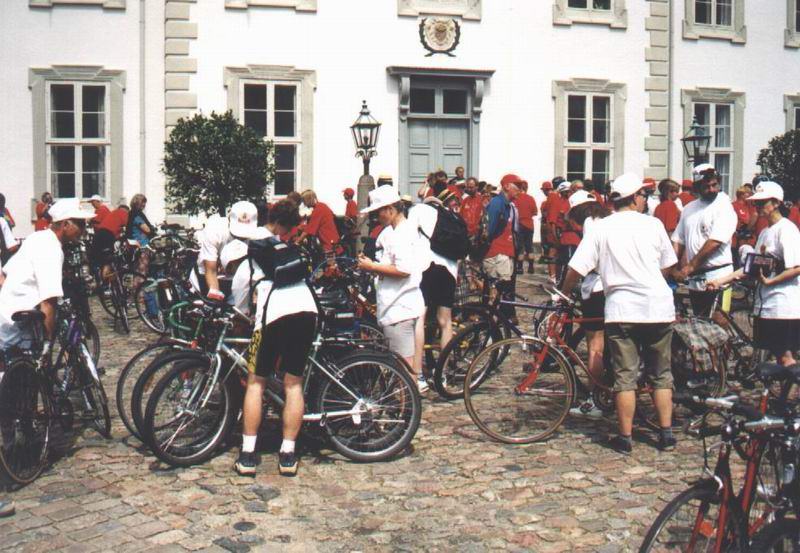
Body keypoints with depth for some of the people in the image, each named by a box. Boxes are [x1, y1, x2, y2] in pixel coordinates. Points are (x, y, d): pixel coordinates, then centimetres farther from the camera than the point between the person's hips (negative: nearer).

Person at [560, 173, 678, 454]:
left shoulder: (601, 227, 0)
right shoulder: (653, 224, 4)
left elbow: (576, 268, -4)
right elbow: (667, 265, 13)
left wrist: (563, 294, 12)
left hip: (622, 308, -1)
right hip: (658, 306, 1)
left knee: (625, 377, 3)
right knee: (661, 375, 13)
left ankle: (625, 437, 5)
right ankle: (666, 434, 16)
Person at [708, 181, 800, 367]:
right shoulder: (765, 232, 18)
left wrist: (768, 281, -18)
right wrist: (720, 281, 8)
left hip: (783, 307, -9)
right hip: (765, 305, 9)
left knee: (785, 356, -6)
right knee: (776, 354, 11)